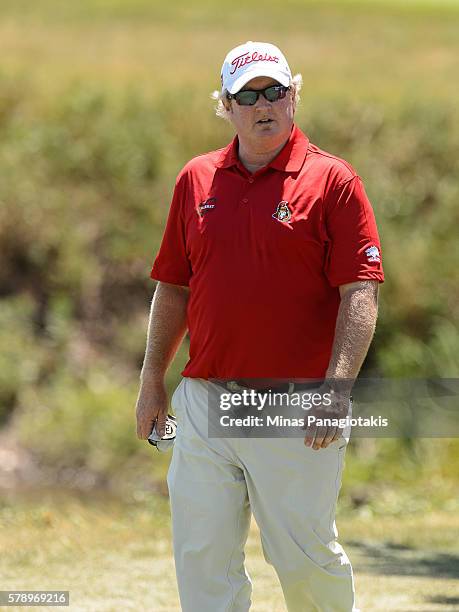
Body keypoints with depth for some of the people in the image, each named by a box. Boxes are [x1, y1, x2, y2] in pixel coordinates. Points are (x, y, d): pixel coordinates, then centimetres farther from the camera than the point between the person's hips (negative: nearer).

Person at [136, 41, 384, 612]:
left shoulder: (332, 180, -3)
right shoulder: (196, 180, 11)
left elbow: (361, 291, -10)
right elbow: (173, 286, 18)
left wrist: (338, 389, -20)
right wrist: (152, 379, 13)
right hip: (204, 402, 4)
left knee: (303, 553, 0)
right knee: (203, 558, 2)